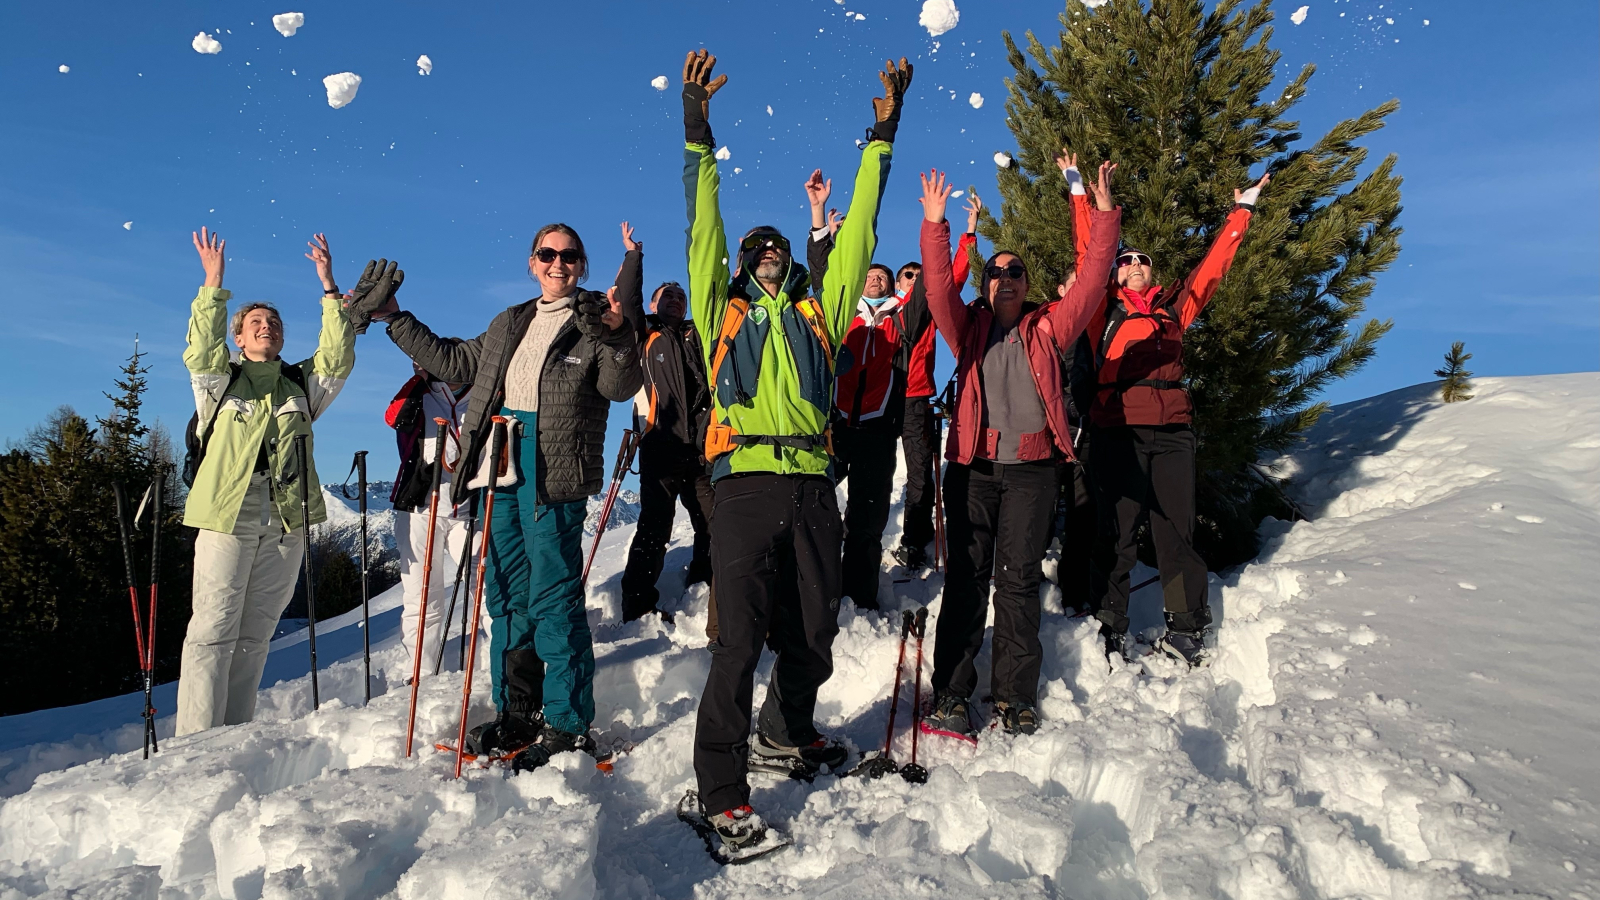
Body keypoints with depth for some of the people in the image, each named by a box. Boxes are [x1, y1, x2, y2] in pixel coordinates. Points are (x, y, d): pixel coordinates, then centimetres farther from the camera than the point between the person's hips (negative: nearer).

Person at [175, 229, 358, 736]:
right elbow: (201, 347, -9)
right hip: (226, 518, -3)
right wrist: (213, 286, -17)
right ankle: (197, 742, -5)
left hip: (285, 524, 3)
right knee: (213, 630, -6)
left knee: (256, 633, 8)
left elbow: (337, 356, 1)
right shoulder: (219, 381, 11)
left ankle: (236, 733, 16)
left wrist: (329, 289, -3)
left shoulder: (302, 385, 17)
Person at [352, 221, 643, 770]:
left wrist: (617, 338, -28)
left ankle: (568, 726, -1)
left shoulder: (598, 321, 3)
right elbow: (454, 362, 30)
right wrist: (395, 321, 30)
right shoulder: (509, 325, 22)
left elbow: (619, 387, -11)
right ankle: (517, 715, 22)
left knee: (552, 598, -9)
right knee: (507, 594, 11)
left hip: (553, 472, -7)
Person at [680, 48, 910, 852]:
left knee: (813, 630, 11)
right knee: (740, 637, -7)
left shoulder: (818, 313, 22)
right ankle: (721, 790, 0)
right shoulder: (724, 309, 17)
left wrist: (882, 138, 18)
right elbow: (703, 229, 9)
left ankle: (788, 735, 35)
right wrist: (697, 133, 2)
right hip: (747, 483, -3)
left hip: (813, 485, 3)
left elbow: (857, 237, 19)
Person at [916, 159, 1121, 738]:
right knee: (967, 577, 0)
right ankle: (950, 694, 4)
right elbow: (938, 287, -3)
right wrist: (935, 223, -14)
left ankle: (1015, 697, 8)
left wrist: (1105, 214, -2)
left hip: (1031, 468, 0)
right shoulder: (969, 328, 13)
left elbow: (1091, 281, 5)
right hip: (973, 465, 0)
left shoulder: (1047, 328, 14)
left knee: (1019, 580, 1)